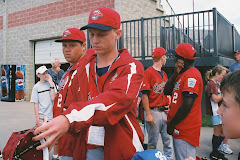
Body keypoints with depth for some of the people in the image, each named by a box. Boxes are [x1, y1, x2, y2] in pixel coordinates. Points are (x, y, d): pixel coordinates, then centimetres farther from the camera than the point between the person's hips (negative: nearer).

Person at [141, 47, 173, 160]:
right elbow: (145, 94, -12)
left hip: (165, 112, 7)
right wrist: (148, 114, -16)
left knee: (168, 140, 8)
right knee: (152, 143, 2)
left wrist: (169, 105, 7)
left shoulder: (164, 74, 17)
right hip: (154, 112, -7)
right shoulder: (148, 72, -7)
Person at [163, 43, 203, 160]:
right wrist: (176, 73, -3)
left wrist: (171, 124, -13)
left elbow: (187, 105, -23)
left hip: (186, 130, -10)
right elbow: (166, 91, 8)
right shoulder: (182, 74, 15)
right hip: (179, 128, 10)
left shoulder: (191, 75, -17)